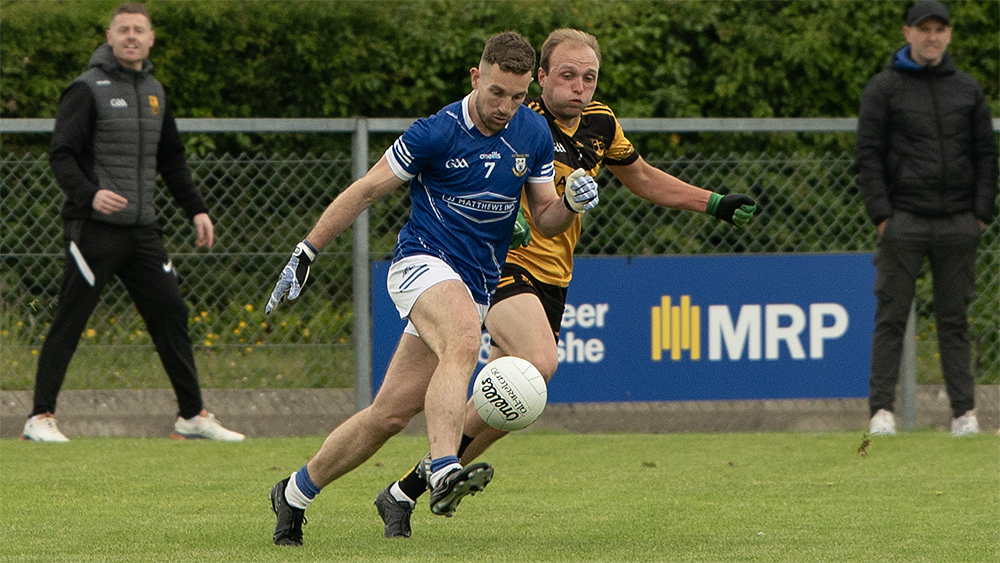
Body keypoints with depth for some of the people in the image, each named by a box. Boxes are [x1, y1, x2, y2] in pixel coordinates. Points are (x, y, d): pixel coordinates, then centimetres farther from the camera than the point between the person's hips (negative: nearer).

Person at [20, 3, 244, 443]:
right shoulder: (88, 90, -6)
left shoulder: (154, 92, 16)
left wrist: (196, 209, 20)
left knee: (171, 312, 4)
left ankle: (193, 416, 11)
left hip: (142, 231, 7)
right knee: (69, 322, -6)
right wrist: (89, 194, -28)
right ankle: (41, 418, -2)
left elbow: (172, 160, 26)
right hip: (95, 228, -7)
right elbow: (61, 155, -12)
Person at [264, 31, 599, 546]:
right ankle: (444, 474, -51)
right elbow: (365, 191, -4)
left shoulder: (533, 134, 4)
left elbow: (545, 218, 13)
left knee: (392, 413, 2)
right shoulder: (437, 132, -12)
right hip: (423, 262, -5)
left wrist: (572, 203, -10)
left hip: (474, 287, 5)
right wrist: (305, 252, -4)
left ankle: (295, 493, 18)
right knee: (464, 342, -38)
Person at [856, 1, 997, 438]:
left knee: (954, 319, 4)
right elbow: (868, 156, -1)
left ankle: (964, 412, 5)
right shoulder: (883, 89, 3)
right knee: (891, 317, -4)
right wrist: (881, 214, -9)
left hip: (958, 223, 2)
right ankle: (881, 410, -4)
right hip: (903, 220, -2)